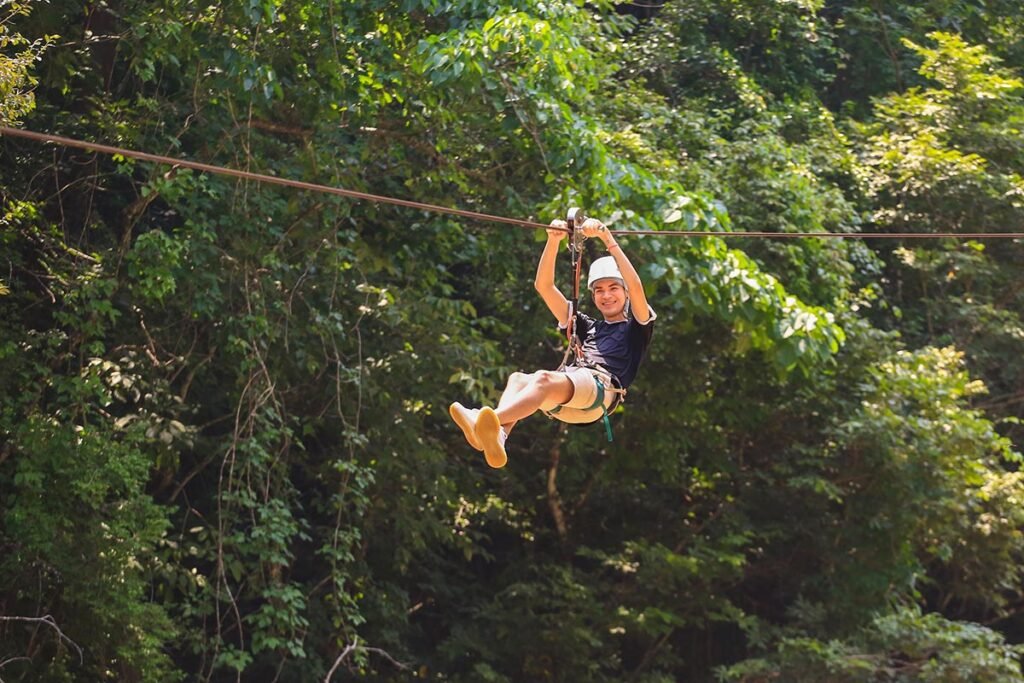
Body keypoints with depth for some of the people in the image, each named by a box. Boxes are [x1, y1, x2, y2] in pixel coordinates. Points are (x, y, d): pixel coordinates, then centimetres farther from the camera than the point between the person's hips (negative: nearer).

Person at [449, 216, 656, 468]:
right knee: (518, 378, -29)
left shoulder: (637, 328, 23)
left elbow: (635, 286, 3)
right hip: (564, 400, 6)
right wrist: (553, 240, 18)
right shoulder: (587, 327, 37)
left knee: (544, 378, -37)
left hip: (601, 389, -6)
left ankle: (492, 420, -64)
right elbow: (543, 286, 31)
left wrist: (608, 240, -2)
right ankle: (496, 438, -58)